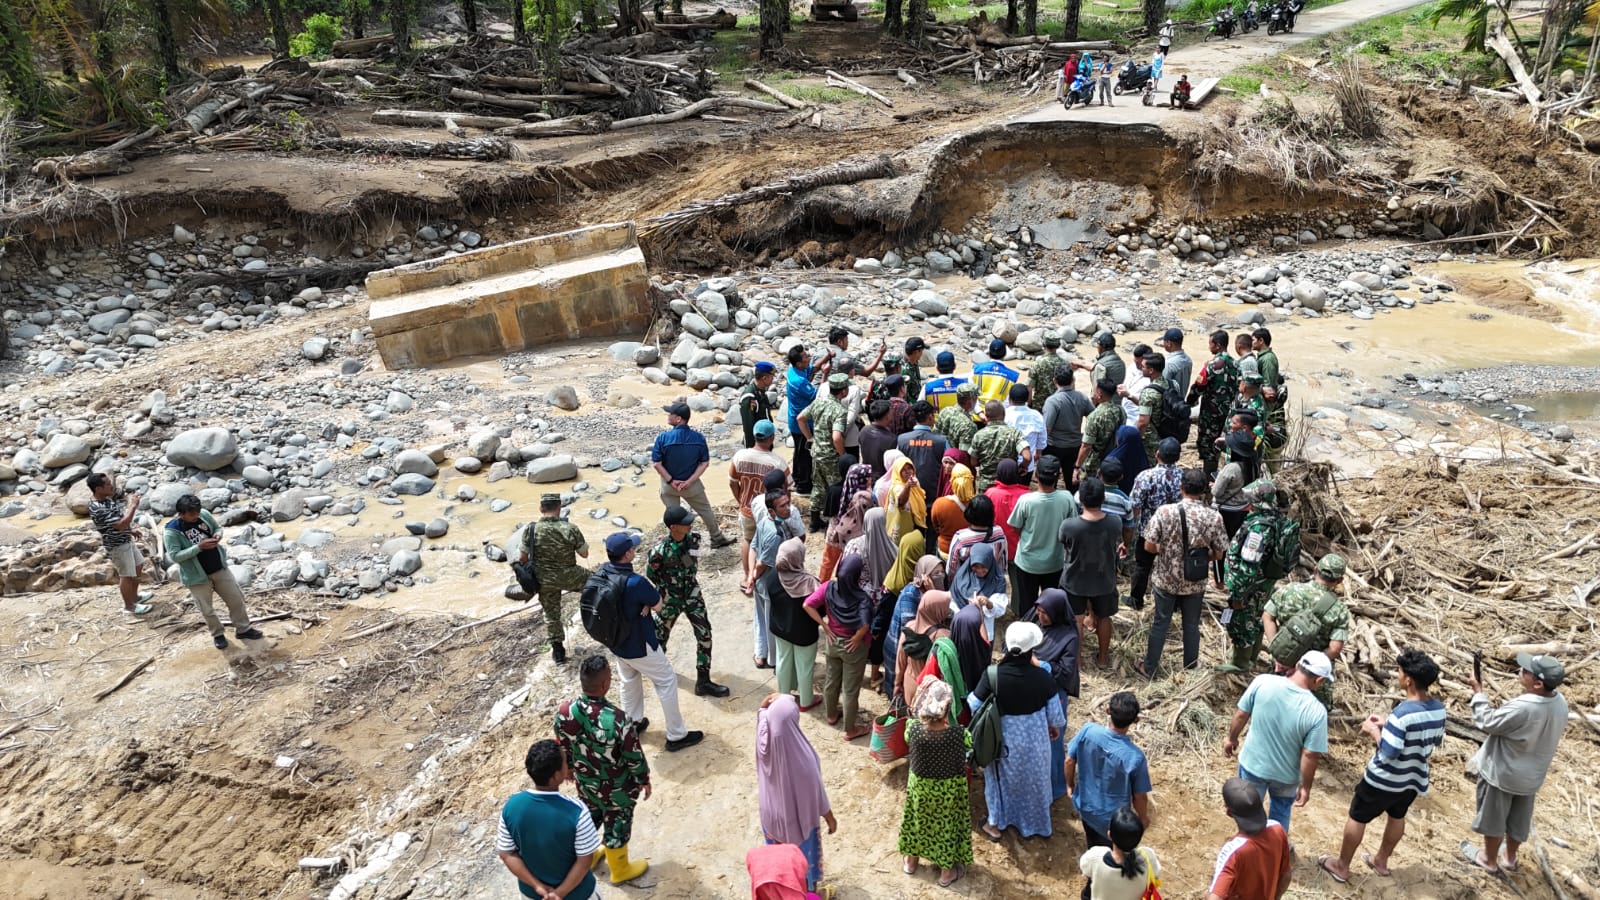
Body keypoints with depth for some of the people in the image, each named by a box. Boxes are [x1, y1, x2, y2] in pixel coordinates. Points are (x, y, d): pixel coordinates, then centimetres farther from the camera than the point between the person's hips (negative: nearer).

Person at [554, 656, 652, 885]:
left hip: (585, 782, 4)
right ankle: (620, 870, 46)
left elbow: (562, 747, -4)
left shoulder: (564, 711, -24)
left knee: (589, 817, 31)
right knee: (617, 827, 21)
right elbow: (634, 758, -21)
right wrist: (644, 780, -2)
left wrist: (569, 767, 17)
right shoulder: (618, 720, -38)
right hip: (616, 788, -4)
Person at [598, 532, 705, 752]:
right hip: (638, 644, -7)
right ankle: (676, 736, 17)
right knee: (666, 682, 9)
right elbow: (658, 605, -17)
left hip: (615, 641, 7)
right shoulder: (635, 582, -34)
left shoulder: (602, 571, -11)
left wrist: (643, 602, -12)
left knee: (629, 680, 28)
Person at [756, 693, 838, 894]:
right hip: (798, 817, -4)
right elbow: (816, 791, -21)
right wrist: (830, 817, -5)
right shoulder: (801, 755, -37)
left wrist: (769, 701, -22)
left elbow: (762, 713, -1)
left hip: (771, 812, 4)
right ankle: (809, 889, 49)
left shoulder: (764, 738, -25)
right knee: (804, 855, 25)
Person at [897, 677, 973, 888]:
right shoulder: (958, 735, -33)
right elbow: (971, 741, -8)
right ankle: (947, 872, 44)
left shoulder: (913, 728, -27)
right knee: (946, 827, 23)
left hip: (919, 786, 2)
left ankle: (911, 861, 52)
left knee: (917, 822, 28)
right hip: (948, 791, -2)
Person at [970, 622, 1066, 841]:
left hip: (1003, 739, -1)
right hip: (1034, 739, 1)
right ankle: (1033, 824, 46)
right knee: (1033, 779, 26)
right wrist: (1056, 726, 12)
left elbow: (974, 706, -13)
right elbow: (1055, 713, -10)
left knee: (1001, 778, 25)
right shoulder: (1042, 676, -23)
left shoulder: (992, 674, -26)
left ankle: (996, 824, 42)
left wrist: (971, 695, 10)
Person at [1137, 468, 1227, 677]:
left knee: (1160, 623, 16)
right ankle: (1190, 667, 37)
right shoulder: (1214, 517, -15)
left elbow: (1149, 546, -14)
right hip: (1195, 582, 1)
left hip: (1166, 580, -1)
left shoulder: (1164, 511, -20)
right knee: (1191, 625, 20)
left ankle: (1150, 667, 28)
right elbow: (1218, 554, -6)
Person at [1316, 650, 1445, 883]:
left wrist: (1374, 730, -12)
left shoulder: (1402, 713, -32)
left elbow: (1388, 754, -28)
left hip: (1385, 780, -7)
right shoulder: (1439, 709, -9)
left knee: (1357, 818, 12)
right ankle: (1381, 861, 48)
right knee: (1397, 817, 29)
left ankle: (1342, 866, 26)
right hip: (1414, 779, 7)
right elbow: (1436, 740, 9)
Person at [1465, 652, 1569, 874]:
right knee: (1518, 818, 25)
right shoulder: (1560, 703, -11)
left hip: (1502, 773, -7)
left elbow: (1487, 723, -23)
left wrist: (1479, 693, -14)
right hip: (1532, 775, 7)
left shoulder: (1521, 708, -38)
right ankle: (1510, 858, 44)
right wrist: (1503, 709, 5)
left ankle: (1489, 859, 33)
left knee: (1493, 817, 15)